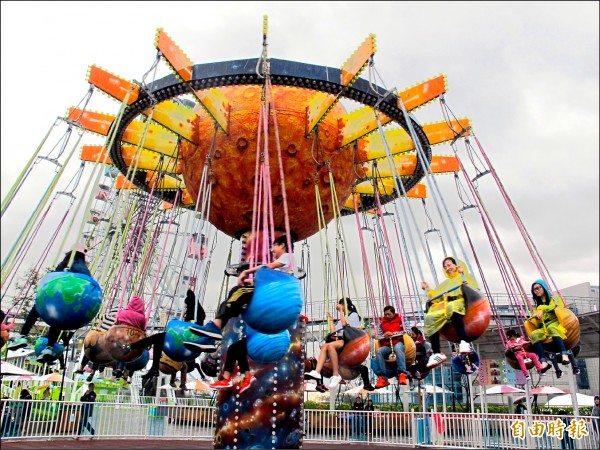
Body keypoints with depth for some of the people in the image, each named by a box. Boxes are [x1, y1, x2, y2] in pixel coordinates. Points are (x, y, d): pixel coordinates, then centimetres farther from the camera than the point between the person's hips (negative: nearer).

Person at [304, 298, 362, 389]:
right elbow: (333, 332, 20)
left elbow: (344, 324, -9)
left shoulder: (354, 315, 10)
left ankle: (336, 375, -33)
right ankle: (317, 372, -40)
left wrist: (341, 311, -1)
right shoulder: (341, 319, 30)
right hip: (339, 340, 7)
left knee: (330, 345, -34)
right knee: (324, 346, -24)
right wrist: (330, 320, 26)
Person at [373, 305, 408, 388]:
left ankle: (402, 374, -46)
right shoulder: (382, 323, 19)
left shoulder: (400, 319, 10)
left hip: (398, 343, -3)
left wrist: (393, 334, -9)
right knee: (379, 351, -30)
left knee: (398, 348, -40)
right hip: (386, 345, 3)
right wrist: (384, 336, -5)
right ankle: (383, 377, -32)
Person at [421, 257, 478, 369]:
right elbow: (436, 299, 27)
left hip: (461, 304, -5)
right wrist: (428, 290, 18)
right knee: (430, 318, -27)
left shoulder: (466, 276, 23)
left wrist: (463, 275, -4)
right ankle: (437, 353, -30)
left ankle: (464, 342, -50)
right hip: (445, 307, 5)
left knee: (451, 307, -42)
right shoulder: (445, 284, 37)